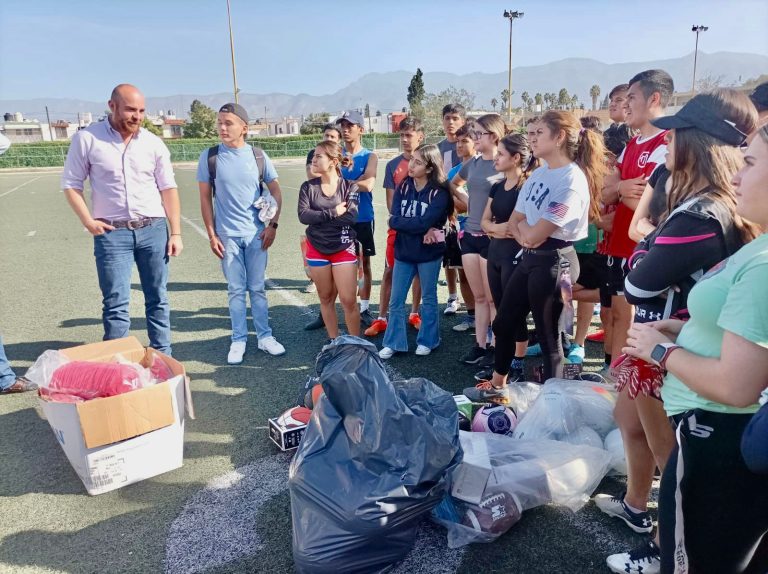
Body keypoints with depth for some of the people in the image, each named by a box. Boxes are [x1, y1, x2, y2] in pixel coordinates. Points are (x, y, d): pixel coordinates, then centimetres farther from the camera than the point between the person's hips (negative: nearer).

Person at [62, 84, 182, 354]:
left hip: (153, 229, 2)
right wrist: (88, 221, -8)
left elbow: (168, 189, 4)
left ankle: (162, 356, 21)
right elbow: (71, 184, 3)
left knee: (158, 298, 9)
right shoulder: (87, 139, -2)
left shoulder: (153, 143, 3)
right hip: (111, 232, -2)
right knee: (116, 303, -1)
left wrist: (175, 232, 0)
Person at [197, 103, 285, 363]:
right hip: (227, 235, -1)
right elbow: (205, 198, 2)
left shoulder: (258, 156, 0)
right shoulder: (209, 157, -2)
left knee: (257, 288, 9)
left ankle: (264, 336, 20)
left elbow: (276, 192, 7)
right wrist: (211, 235, -2)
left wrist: (272, 225, -1)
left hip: (257, 234, 1)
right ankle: (238, 340, 18)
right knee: (236, 290, 6)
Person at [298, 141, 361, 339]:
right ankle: (334, 341, 25)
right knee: (326, 299, 11)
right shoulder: (308, 187, 0)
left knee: (348, 301, -3)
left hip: (344, 249, -2)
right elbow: (303, 216, -13)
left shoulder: (349, 186, -5)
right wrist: (333, 213, -19)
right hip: (317, 249, 2)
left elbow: (351, 217, -19)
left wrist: (317, 216, -14)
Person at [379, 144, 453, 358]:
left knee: (428, 299, 12)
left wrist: (400, 221, -12)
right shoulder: (403, 187, 1)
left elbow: (425, 222, -23)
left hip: (429, 252, -4)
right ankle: (393, 343, 18)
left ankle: (427, 341, 27)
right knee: (396, 300, 7)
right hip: (404, 251, 4)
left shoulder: (439, 193, -12)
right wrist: (421, 229, -20)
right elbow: (393, 220, -9)